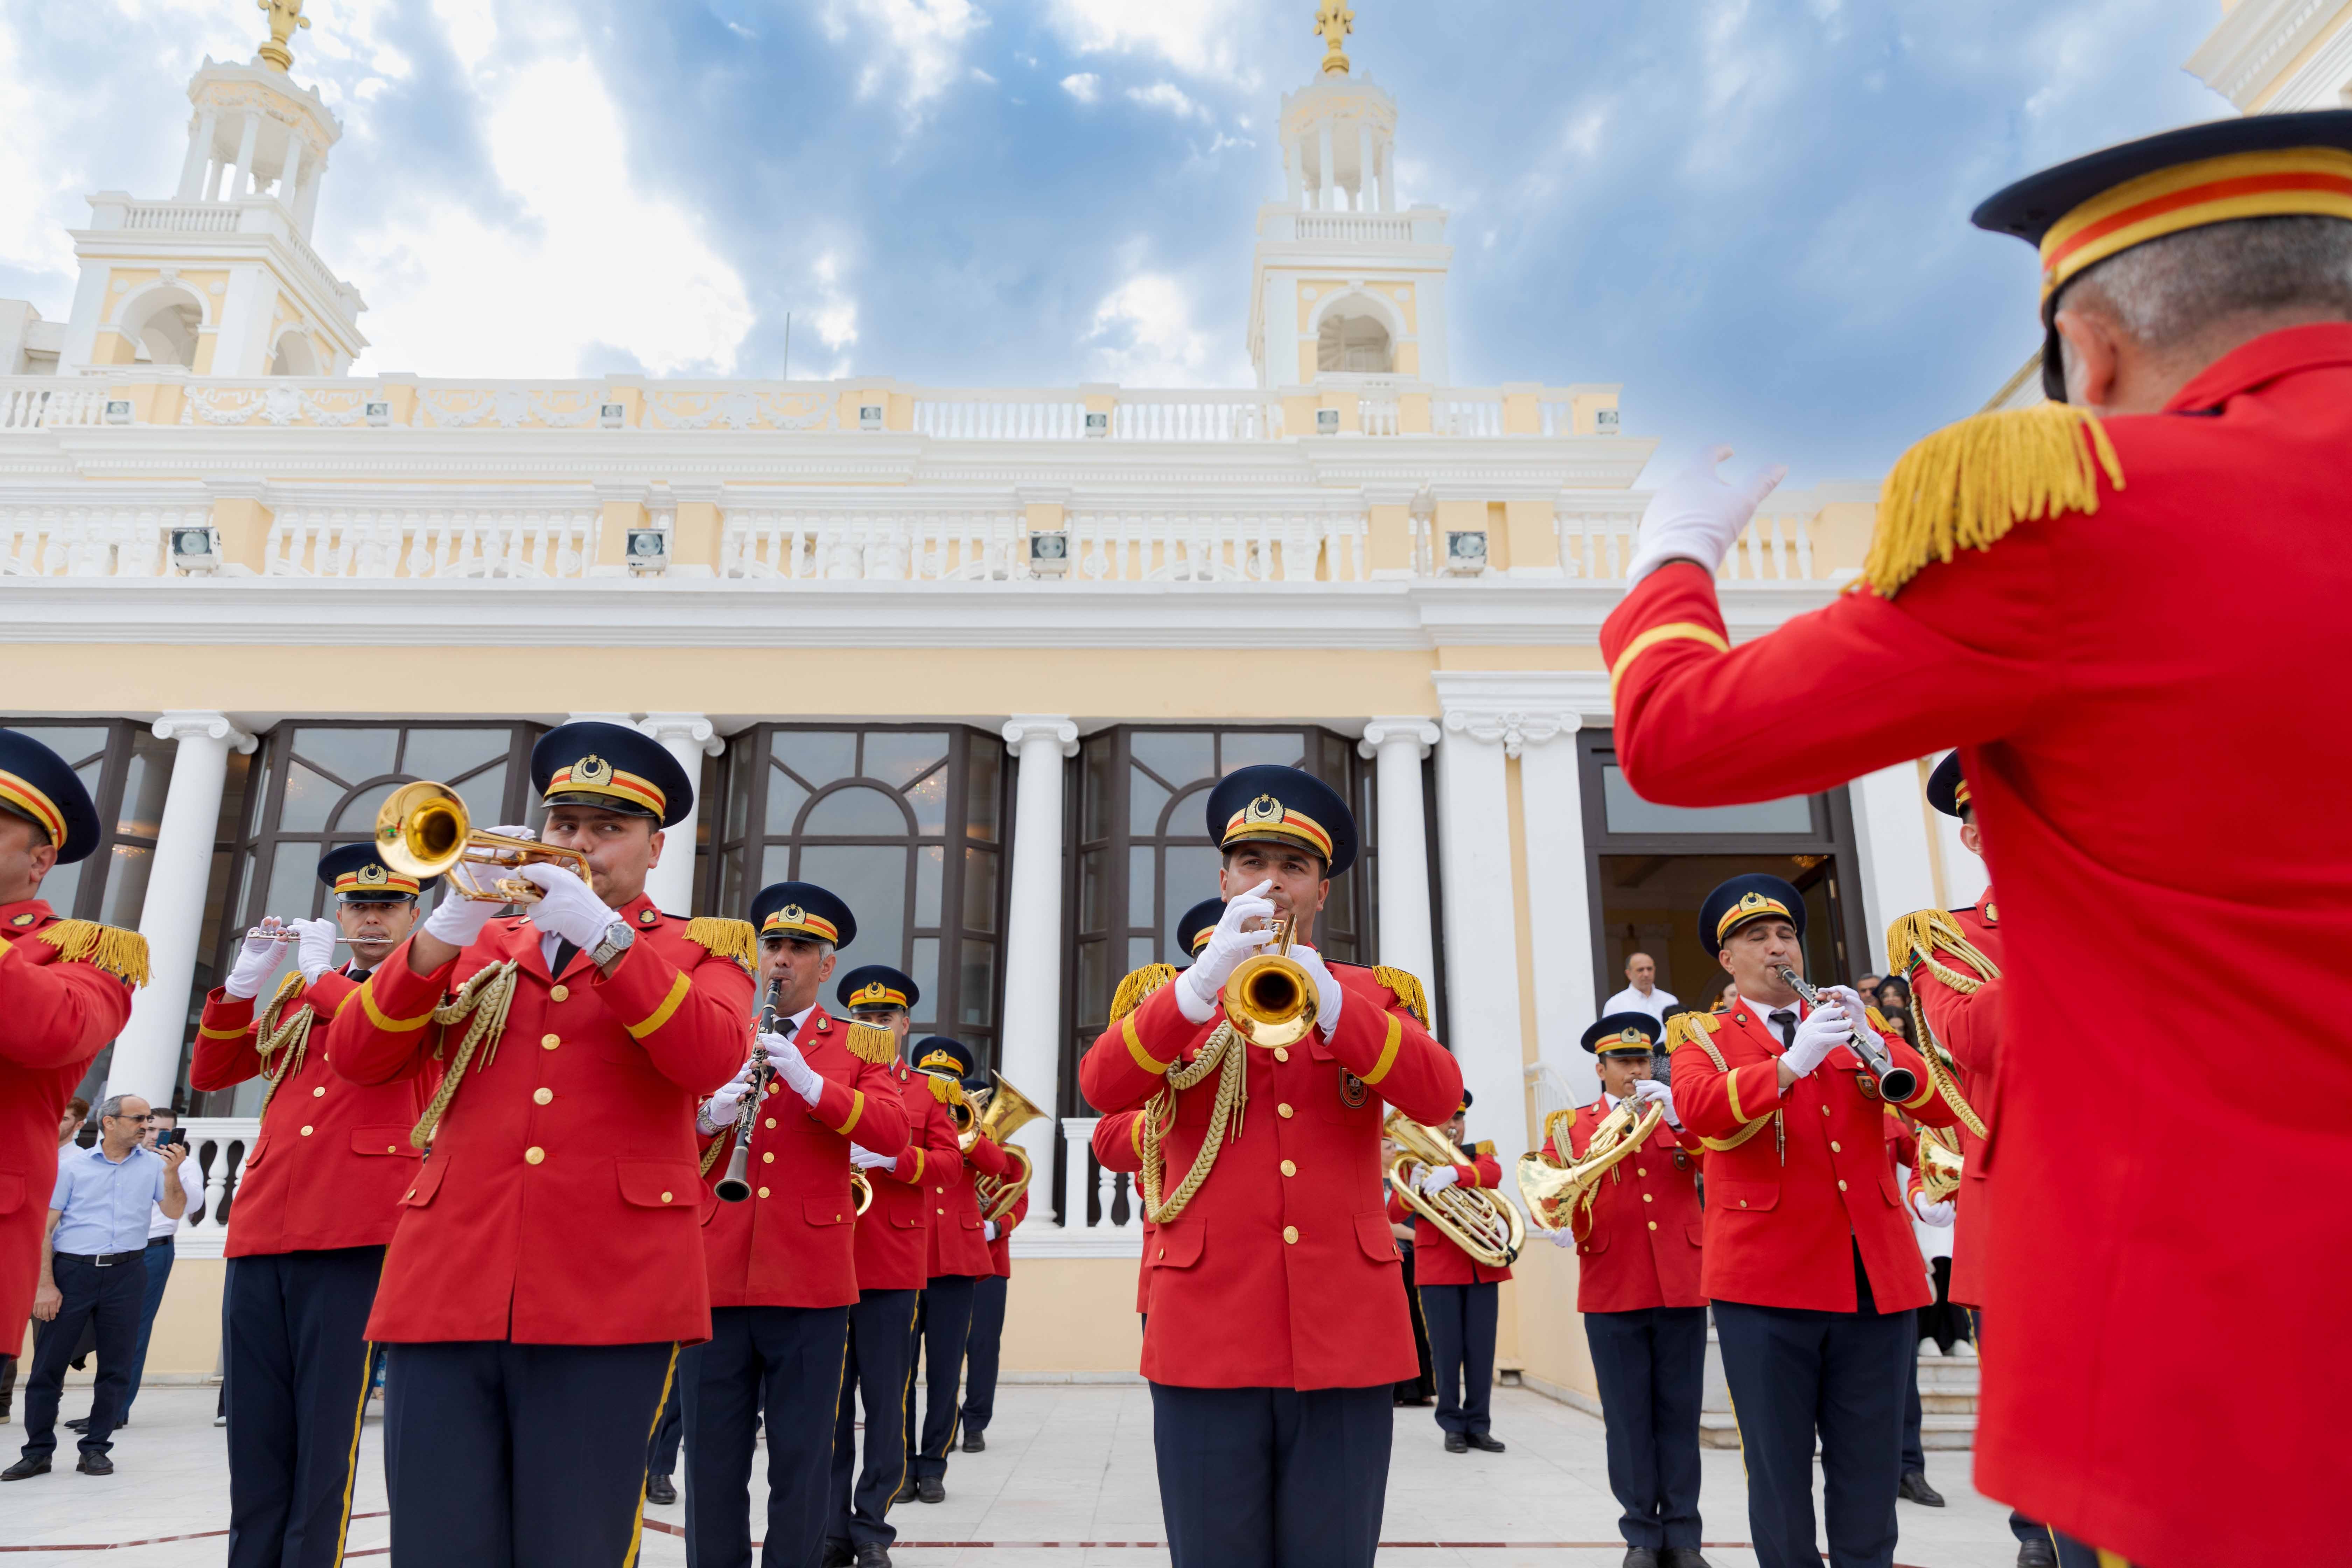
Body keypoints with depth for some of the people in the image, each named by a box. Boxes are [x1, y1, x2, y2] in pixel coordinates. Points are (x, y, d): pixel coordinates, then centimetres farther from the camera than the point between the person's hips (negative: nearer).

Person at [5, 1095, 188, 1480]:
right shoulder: (72, 1165, 3)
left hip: (126, 1275, 1)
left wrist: (172, 1173, -15)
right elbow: (45, 1227, 1)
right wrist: (46, 1285, -6)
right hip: (72, 1272, -1)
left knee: (116, 1368, 3)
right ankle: (37, 1451, 16)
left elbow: (175, 1211, 1)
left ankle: (96, 1449, 15)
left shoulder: (153, 1164, 8)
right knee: (48, 1364, 1)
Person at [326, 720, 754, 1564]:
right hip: (448, 1285, 3)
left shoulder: (700, 950, 10)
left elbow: (710, 1060, -11)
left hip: (605, 1296, -3)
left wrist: (603, 935, -17)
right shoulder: (478, 942, 19)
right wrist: (442, 934, -8)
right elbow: (356, 1059, 7)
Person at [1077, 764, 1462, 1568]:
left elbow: (1439, 1095, -7)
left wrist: (1325, 997, -21)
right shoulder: (1175, 997, 11)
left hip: (1345, 1332, 1)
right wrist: (1205, 982, -22)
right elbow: (1102, 1087, -9)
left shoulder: (1373, 994, 12)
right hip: (1209, 1332, 0)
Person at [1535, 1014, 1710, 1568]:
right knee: (1628, 1418, 4)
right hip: (1612, 1291, -1)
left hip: (1683, 1286, 1)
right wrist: (1555, 1222, -21)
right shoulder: (1572, 1125, 7)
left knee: (1679, 1416, 7)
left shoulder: (1679, 1116, 12)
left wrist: (1674, 1114, -15)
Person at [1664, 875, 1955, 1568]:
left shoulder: (1851, 1022, 16)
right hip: (1766, 1279, -2)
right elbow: (1697, 1109, -14)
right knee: (1779, 1472, 5)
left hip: (1877, 1276, 3)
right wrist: (1792, 1063, -25)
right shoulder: (1704, 1036, 8)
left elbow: (1941, 1108, 3)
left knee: (1870, 1472, 8)